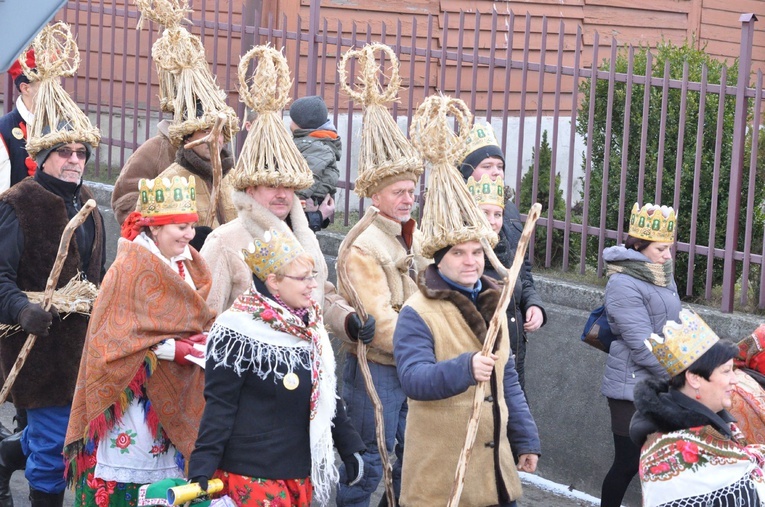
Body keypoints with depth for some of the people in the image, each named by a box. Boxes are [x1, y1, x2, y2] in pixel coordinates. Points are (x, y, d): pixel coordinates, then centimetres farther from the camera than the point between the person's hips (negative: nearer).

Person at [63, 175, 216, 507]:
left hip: (174, 392, 7)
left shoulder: (188, 263, 10)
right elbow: (116, 336, -16)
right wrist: (173, 349, -20)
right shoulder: (132, 267, -13)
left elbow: (196, 318, 17)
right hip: (137, 389, -7)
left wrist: (200, 341, -5)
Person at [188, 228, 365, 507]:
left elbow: (327, 395, 19)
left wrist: (349, 447, 19)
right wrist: (202, 468, -21)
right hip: (251, 475, -8)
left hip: (299, 469, 8)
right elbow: (219, 406, -15)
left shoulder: (309, 325, 10)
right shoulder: (239, 333, -15)